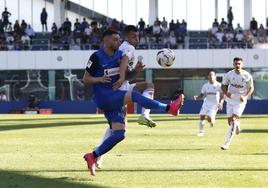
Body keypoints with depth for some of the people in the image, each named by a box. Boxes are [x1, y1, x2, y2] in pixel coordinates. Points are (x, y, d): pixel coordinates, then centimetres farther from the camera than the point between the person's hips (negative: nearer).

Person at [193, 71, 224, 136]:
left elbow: (222, 96, -3)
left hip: (214, 105, -3)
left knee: (209, 119, -14)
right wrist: (197, 97, -13)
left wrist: (221, 102, -20)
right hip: (206, 103, 3)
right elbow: (202, 95, 8)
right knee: (202, 116, -9)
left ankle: (213, 120, 24)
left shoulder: (219, 85, -6)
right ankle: (201, 131, 6)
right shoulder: (205, 86, 2)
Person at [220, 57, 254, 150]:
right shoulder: (229, 74, -6)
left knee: (233, 119, -16)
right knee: (230, 121, 7)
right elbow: (223, 85, 5)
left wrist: (245, 96, -15)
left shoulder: (247, 76, -10)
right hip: (230, 100, 3)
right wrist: (226, 93, -16)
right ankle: (237, 124, 46)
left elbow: (251, 88, 2)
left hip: (240, 101, -3)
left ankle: (227, 143, -15)